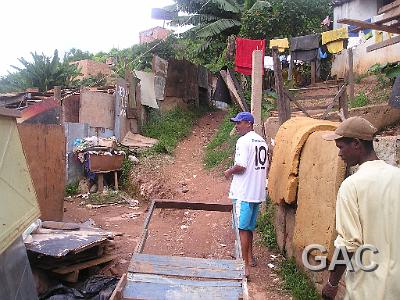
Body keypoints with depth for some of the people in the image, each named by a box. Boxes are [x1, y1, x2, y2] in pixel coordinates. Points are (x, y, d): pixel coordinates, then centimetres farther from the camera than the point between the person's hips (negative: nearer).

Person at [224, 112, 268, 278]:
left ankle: (245, 267, 0)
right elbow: (265, 166, 16)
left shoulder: (243, 141, -15)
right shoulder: (262, 141, 11)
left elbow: (241, 166, -22)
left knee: (243, 229, -3)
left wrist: (229, 172, -4)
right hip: (258, 192, 9)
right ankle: (250, 257, 36)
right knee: (249, 227, 22)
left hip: (244, 192, -9)